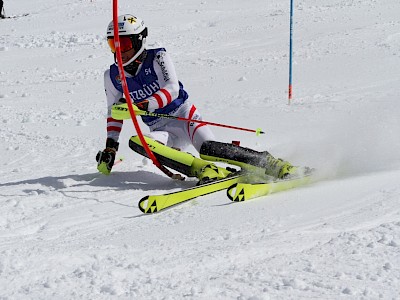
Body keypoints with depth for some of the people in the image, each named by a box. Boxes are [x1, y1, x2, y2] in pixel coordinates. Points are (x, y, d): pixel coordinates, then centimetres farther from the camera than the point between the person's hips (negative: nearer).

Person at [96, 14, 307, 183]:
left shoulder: (157, 58, -7)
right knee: (136, 142, -30)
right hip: (162, 130, 4)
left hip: (183, 114, -4)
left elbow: (172, 89, -20)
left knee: (208, 148, -32)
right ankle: (205, 170, -36)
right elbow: (115, 114, 18)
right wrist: (110, 146, 9)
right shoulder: (112, 77, 6)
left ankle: (273, 165, -19)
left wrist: (141, 106, -34)